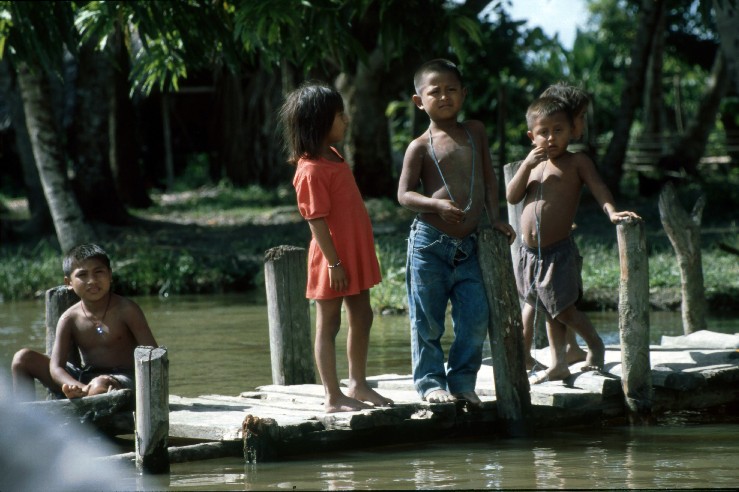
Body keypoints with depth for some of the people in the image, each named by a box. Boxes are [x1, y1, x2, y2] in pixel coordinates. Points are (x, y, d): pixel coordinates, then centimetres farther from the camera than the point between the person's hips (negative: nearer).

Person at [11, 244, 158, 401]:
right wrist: (79, 388, -32)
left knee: (99, 386, -42)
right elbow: (56, 367, -10)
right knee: (23, 359, -3)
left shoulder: (126, 310, -8)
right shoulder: (70, 319, -2)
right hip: (83, 380, 5)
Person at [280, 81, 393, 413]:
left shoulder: (332, 157, 11)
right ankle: (333, 396, 4)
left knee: (362, 318, 15)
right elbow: (316, 220, -21)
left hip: (356, 255, 9)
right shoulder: (311, 170, -19)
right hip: (334, 261, -9)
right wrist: (334, 263, -21)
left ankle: (358, 384, 27)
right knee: (329, 324, -1)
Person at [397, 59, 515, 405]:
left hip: (468, 246, 3)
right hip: (429, 243, -3)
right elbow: (404, 194, -5)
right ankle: (430, 381, 14)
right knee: (428, 318, 2)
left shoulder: (475, 132, 10)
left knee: (475, 317, -2)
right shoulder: (421, 146, -2)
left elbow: (488, 177, 16)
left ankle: (462, 380, 12)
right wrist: (437, 204, -21)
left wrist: (494, 218, 9)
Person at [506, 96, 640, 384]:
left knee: (563, 310, -2)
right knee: (550, 312, 13)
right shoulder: (532, 164, 13)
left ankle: (596, 345, 22)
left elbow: (598, 188, -13)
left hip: (559, 252, -5)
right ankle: (558, 364, 21)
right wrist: (528, 164, -9)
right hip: (530, 251, 6)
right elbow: (512, 196, 3)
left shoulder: (577, 162, -3)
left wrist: (612, 211, -33)